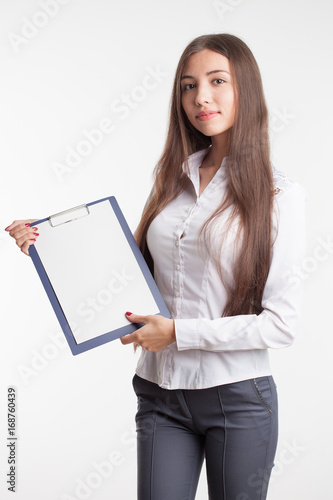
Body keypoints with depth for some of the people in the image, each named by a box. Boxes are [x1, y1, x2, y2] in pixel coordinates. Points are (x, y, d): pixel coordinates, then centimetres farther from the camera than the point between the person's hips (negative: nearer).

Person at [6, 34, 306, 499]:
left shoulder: (279, 194, -8)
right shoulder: (173, 178, 6)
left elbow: (283, 322, -12)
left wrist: (179, 332, -14)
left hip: (239, 397, -3)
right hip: (161, 393, 3)